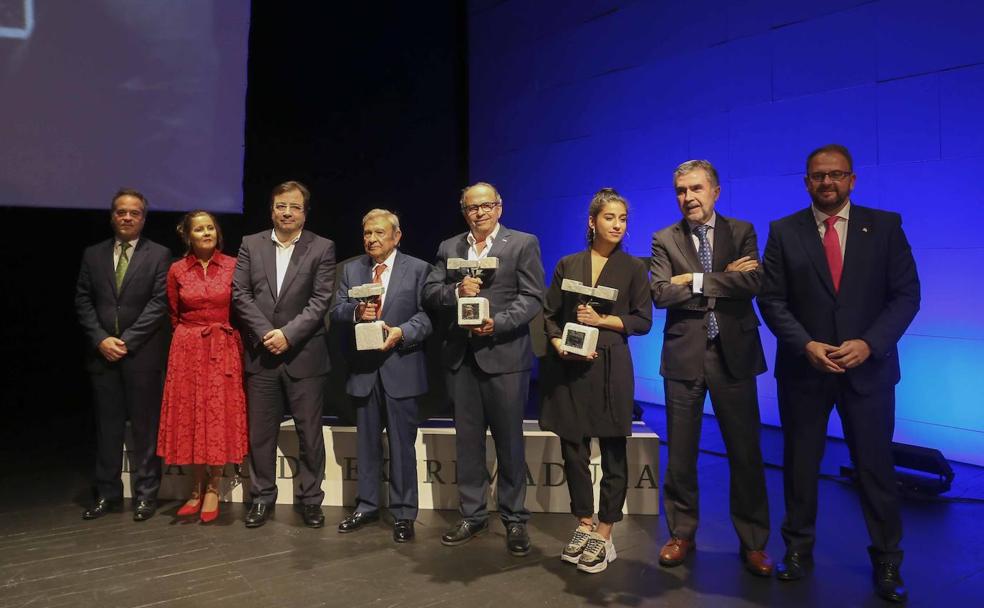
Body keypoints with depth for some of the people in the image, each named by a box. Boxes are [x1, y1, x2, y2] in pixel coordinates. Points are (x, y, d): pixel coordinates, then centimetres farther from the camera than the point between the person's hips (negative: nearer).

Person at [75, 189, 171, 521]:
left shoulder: (159, 255, 0)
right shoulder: (93, 255, 11)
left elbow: (159, 303, -7)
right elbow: (83, 301, 8)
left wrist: (126, 340, -12)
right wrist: (101, 339, -6)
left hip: (143, 354, -3)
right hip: (102, 353, 3)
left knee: (145, 427, 3)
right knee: (107, 426, 9)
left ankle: (146, 495, 11)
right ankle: (107, 494, 18)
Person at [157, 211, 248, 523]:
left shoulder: (233, 266, -1)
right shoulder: (177, 270, 3)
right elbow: (174, 315, 14)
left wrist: (220, 333, 6)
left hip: (223, 349, -1)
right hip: (188, 350, 1)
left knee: (220, 416, 1)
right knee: (190, 416, 5)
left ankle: (213, 490, 13)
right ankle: (198, 488, 18)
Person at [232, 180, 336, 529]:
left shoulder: (322, 248, 0)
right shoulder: (251, 244, 8)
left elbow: (321, 300, -7)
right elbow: (240, 294, 2)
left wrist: (288, 334, -15)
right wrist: (267, 332, -10)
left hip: (304, 354, -2)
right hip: (261, 354, 2)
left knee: (310, 431, 5)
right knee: (260, 431, 10)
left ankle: (310, 499, 19)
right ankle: (262, 497, 24)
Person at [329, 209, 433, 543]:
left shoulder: (418, 269, -2)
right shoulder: (351, 269, 10)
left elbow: (427, 316, -7)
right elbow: (336, 310, 6)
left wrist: (401, 332, -23)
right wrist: (355, 311, -15)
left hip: (401, 367, -4)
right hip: (364, 367, 4)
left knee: (402, 444, 3)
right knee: (366, 441, 15)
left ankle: (403, 514, 15)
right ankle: (367, 506, 30)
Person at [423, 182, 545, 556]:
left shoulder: (523, 244, 1)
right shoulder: (449, 248, 14)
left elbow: (532, 298, -7)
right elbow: (430, 293, 7)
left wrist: (497, 323, -20)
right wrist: (456, 291, -13)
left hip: (504, 354, -4)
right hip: (461, 356, 4)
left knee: (509, 441, 4)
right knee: (467, 440, 11)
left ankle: (514, 519, 18)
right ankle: (472, 515, 25)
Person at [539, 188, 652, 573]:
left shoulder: (633, 268, 5)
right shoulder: (568, 265, 10)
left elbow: (643, 320, 0)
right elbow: (550, 314, 9)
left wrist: (602, 320, -12)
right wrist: (558, 343, -8)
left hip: (610, 365, -2)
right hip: (568, 365, 2)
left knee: (612, 452, 2)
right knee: (573, 448, 7)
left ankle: (604, 536, 14)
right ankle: (584, 525, 24)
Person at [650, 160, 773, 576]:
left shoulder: (741, 232, 5)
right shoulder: (665, 240, 4)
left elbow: (752, 282, -12)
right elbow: (660, 293, -12)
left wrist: (694, 281, -13)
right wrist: (724, 280, -12)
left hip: (733, 354, 0)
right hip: (685, 355, 0)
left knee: (745, 452, 6)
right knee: (680, 453, 9)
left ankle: (752, 542, 22)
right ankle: (682, 534, 27)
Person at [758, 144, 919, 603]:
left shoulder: (885, 226, 2)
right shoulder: (784, 232, 1)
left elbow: (906, 294, -1)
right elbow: (771, 299, -2)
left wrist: (869, 344, -15)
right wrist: (806, 346, -16)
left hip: (868, 366, 0)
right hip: (803, 367, 0)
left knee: (875, 465, 6)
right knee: (800, 463, 10)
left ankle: (887, 562, 23)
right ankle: (799, 549, 26)